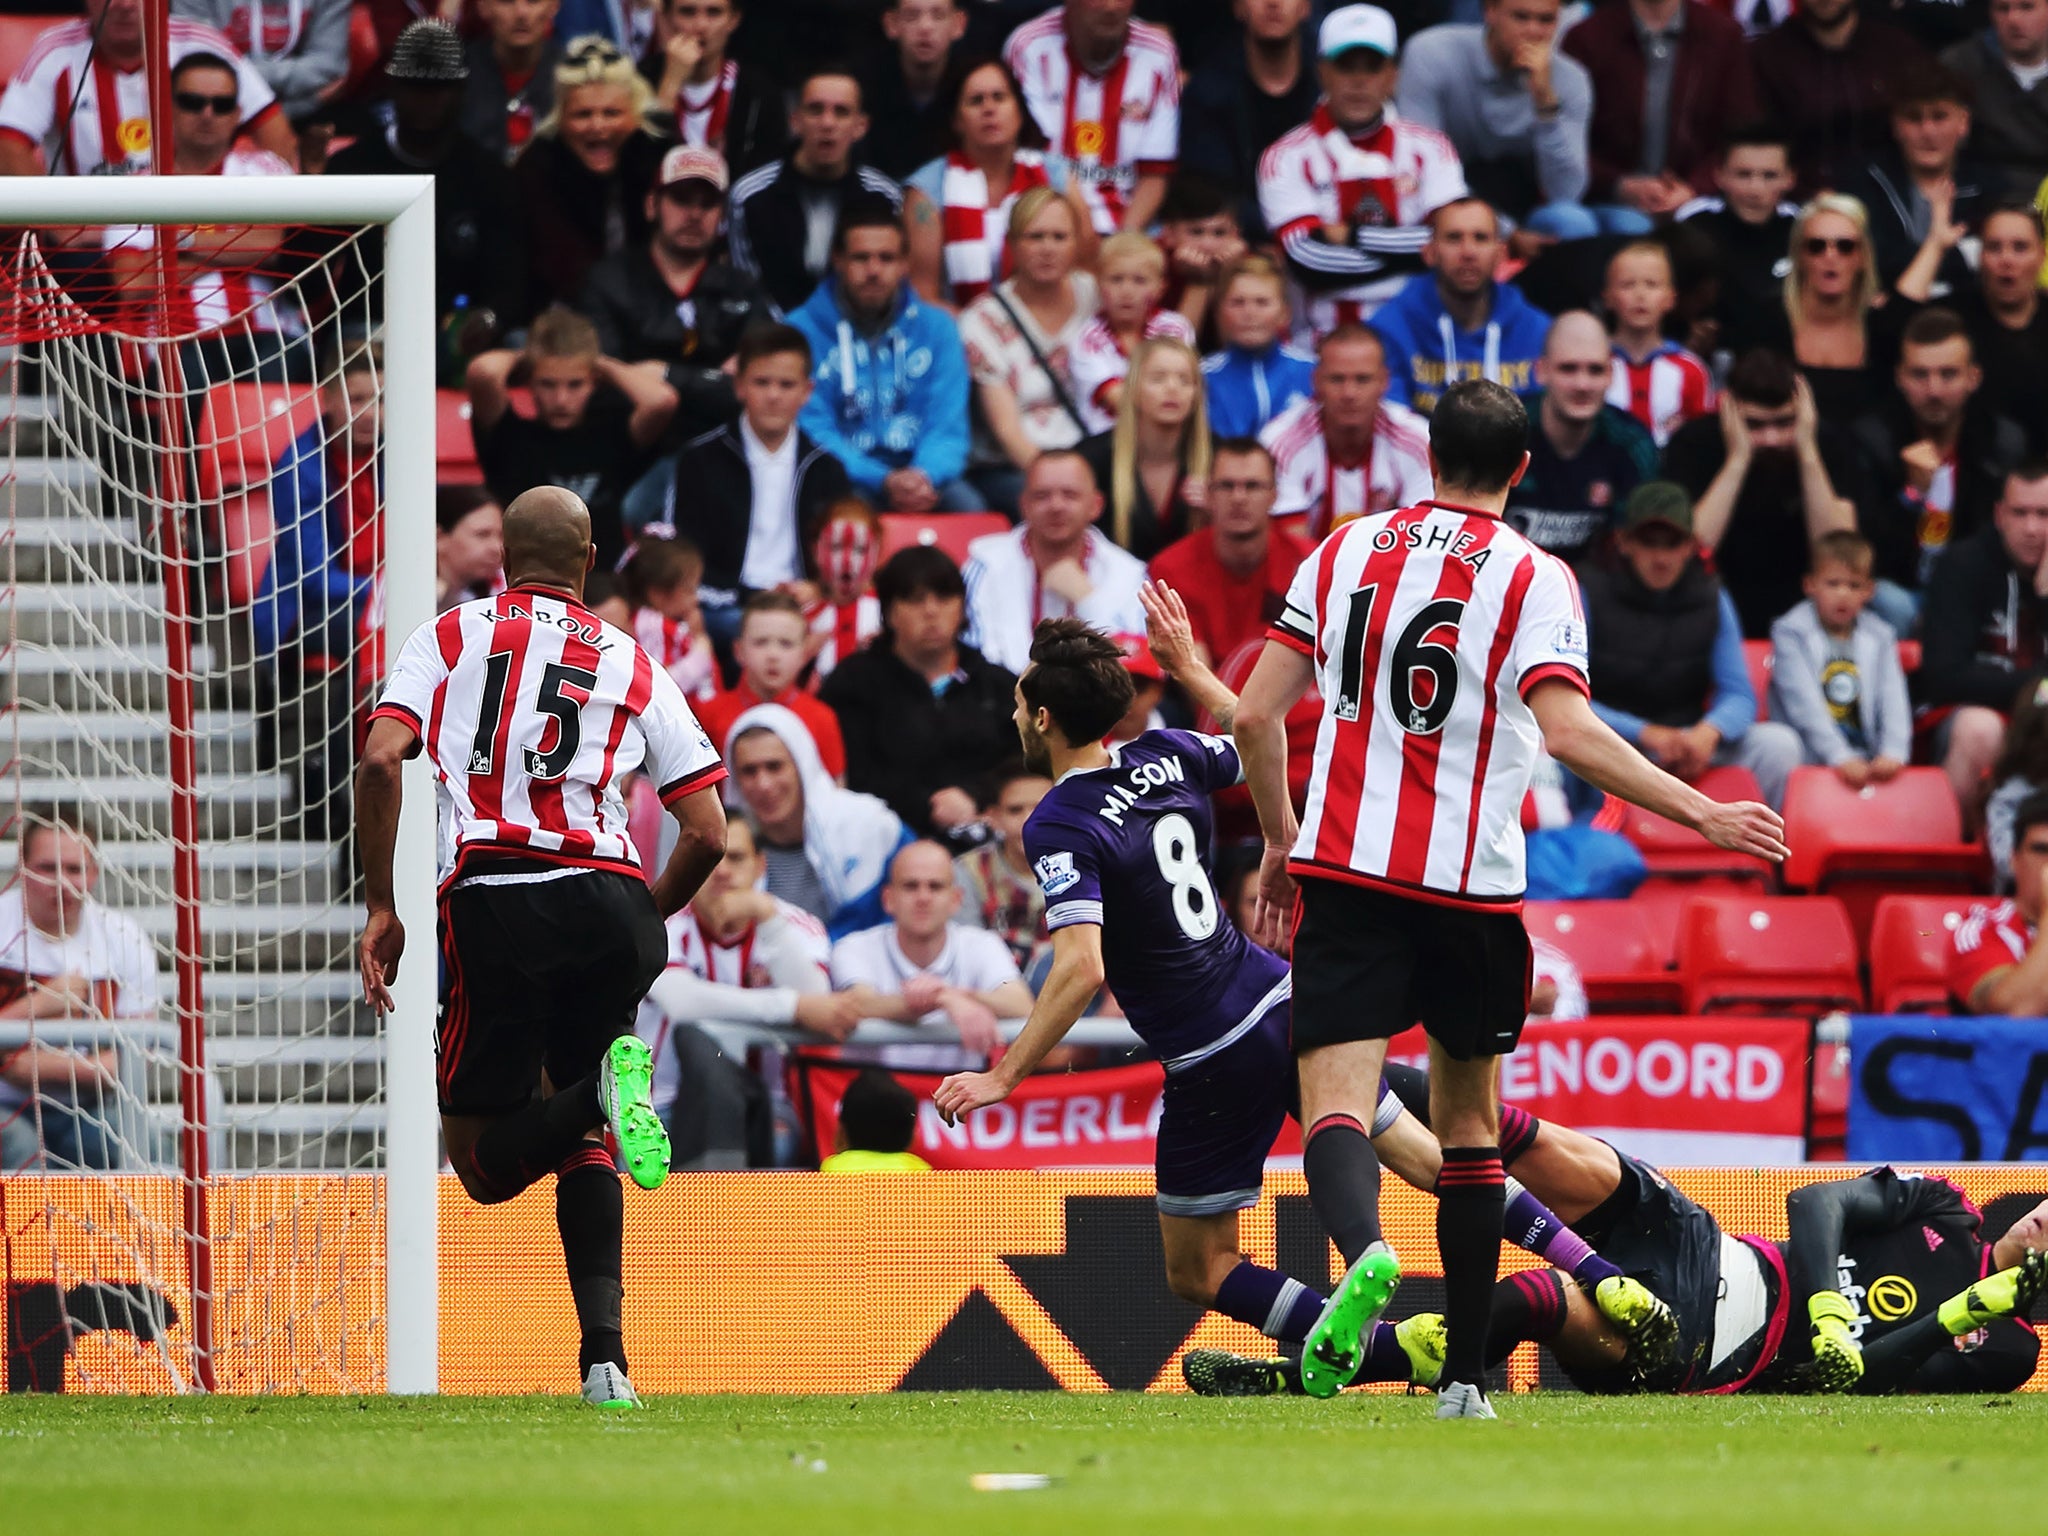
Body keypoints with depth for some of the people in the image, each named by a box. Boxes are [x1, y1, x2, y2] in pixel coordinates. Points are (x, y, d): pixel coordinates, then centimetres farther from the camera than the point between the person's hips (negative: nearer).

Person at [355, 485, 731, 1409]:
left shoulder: (448, 639, 15)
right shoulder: (634, 666, 18)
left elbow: (380, 763, -2)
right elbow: (707, 833, 11)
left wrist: (381, 909, 5)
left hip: (491, 900, -2)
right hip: (607, 900, 2)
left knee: (485, 1165, 7)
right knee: (582, 1143, 18)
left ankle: (603, 1088, -27)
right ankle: (603, 1358, -2)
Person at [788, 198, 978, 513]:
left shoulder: (937, 328, 12)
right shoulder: (802, 331, 2)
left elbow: (947, 425, 5)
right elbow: (813, 432, -5)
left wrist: (924, 477, -19)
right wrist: (883, 482, -21)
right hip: (844, 480, -2)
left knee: (966, 504, -30)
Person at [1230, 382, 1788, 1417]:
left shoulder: (1343, 551, 8)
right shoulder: (1536, 579, -2)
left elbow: (1256, 714, 8)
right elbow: (1569, 732, -16)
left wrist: (1281, 841, 22)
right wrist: (1705, 814, -11)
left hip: (1345, 871, 1)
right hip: (1471, 886, -1)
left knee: (1335, 1108, -10)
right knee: (1467, 1122, 16)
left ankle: (1364, 1253, -43)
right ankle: (1464, 1377, 17)